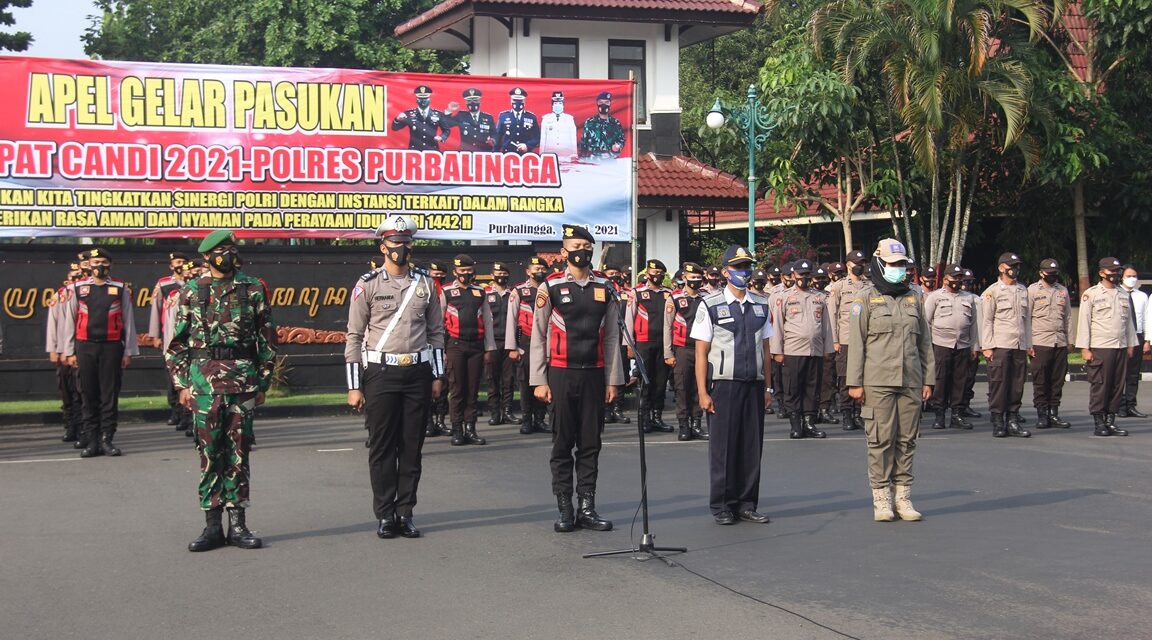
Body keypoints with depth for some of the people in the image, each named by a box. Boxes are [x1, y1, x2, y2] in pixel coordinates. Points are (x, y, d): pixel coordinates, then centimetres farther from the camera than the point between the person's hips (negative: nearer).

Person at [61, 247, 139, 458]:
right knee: (89, 395, 3)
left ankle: (107, 439, 7)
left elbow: (128, 321, 5)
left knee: (110, 395, 1)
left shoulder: (121, 289, 4)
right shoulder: (78, 289, 7)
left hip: (112, 346, -1)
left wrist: (128, 352, 1)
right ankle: (91, 440, 8)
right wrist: (69, 352, 4)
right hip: (85, 347, 1)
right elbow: (69, 321, 8)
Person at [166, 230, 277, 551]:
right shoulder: (192, 292, 7)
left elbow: (267, 338, 7)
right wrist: (182, 383, 1)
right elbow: (177, 342, 8)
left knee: (239, 452, 3)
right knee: (209, 452, 2)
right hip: (204, 381, 0)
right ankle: (212, 525, 8)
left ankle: (237, 523, 10)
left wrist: (263, 382, 4)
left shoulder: (253, 289, 6)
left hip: (244, 380, 0)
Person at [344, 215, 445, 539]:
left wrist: (437, 376, 9)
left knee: (412, 446, 5)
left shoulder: (425, 283, 9)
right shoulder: (368, 285, 0)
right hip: (380, 372, -3)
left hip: (417, 372, 3)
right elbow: (354, 336, 0)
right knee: (381, 446, 0)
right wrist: (354, 386, -4)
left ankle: (405, 513, 12)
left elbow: (436, 331, 14)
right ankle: (385, 515, 7)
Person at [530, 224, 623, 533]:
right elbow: (538, 337, 0)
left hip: (594, 374, 2)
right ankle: (565, 510, 8)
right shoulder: (551, 287, -1)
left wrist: (612, 379, 4)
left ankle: (587, 507, 12)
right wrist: (539, 380, -4)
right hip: (561, 374, -2)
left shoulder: (605, 289, 7)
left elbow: (612, 337, 8)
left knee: (591, 444, 6)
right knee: (563, 444, 3)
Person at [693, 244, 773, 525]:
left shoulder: (761, 305, 12)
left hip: (754, 385, 4)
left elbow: (765, 349, 15)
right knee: (723, 447, 0)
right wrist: (703, 393, -9)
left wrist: (768, 387, 10)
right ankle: (721, 506, 10)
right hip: (723, 385, -4)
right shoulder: (711, 305, -2)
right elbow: (701, 352, -4)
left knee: (752, 446, 5)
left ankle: (746, 504, 14)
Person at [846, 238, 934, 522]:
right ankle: (881, 498, 4)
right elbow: (856, 341, -2)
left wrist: (928, 379, 12)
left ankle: (903, 496, 12)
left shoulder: (913, 298, 15)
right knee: (881, 439, -3)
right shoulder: (866, 297, 1)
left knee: (907, 439, 5)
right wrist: (855, 381, -7)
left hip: (910, 382, 4)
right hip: (878, 381, -4)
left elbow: (925, 341, 18)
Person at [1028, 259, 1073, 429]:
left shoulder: (1063, 291, 14)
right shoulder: (1033, 290, 1)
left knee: (1058, 380, 4)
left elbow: (1067, 317, 18)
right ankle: (1042, 414, 1)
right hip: (1040, 343, -4)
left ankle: (1054, 413, 11)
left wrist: (1068, 341, 13)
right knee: (1040, 381, -4)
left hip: (1060, 343, 4)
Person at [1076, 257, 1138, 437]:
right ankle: (1099, 423, 1)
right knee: (1099, 385, -5)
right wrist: (1084, 348, -10)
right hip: (1100, 348, -5)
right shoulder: (1091, 294, -2)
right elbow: (1084, 322, -5)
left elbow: (1128, 320, 19)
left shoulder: (1123, 294, 15)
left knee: (1118, 386, 5)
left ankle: (1110, 422, 11)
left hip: (1121, 348, 6)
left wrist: (1131, 344, 15)